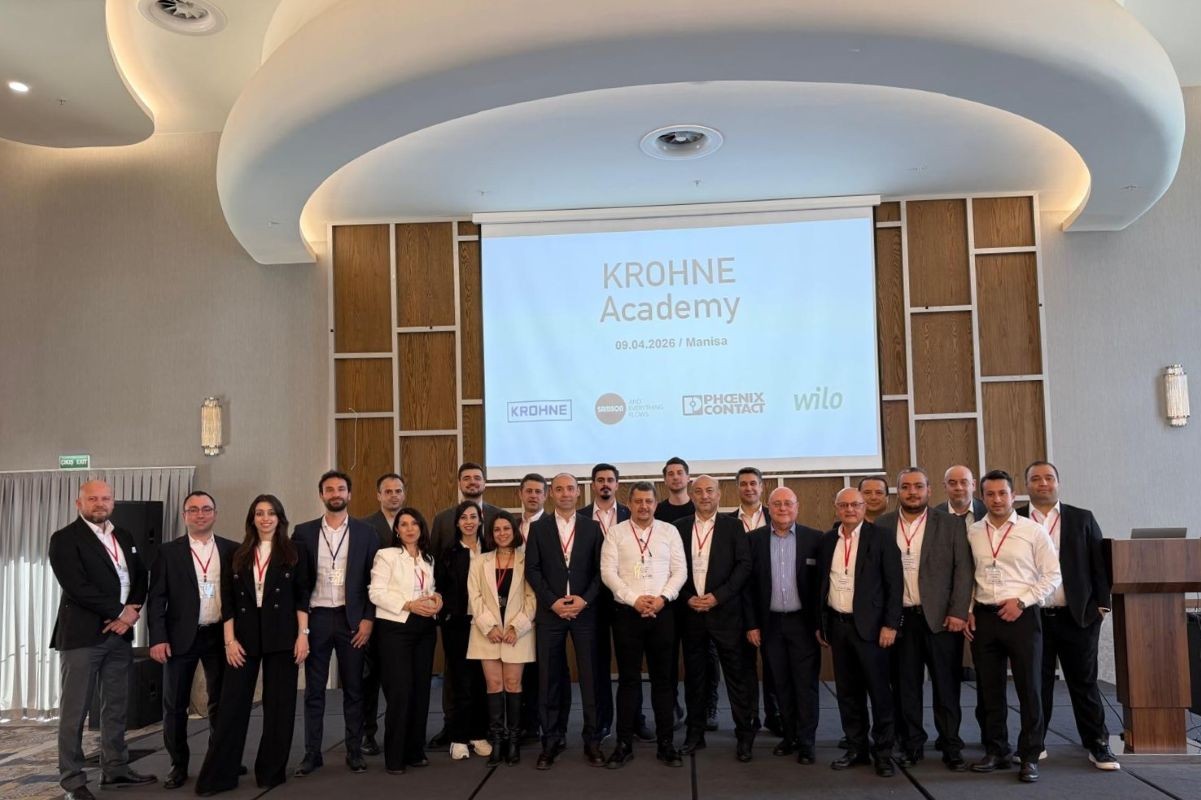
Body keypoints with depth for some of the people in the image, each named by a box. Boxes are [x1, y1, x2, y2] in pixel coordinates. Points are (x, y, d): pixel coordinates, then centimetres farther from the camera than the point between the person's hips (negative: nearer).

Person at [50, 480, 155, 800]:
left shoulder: (124, 537, 14)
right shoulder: (65, 539, -6)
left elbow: (140, 577, 13)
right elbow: (76, 586, -17)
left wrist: (132, 610, -6)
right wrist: (120, 612, -14)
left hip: (120, 633, 6)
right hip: (82, 634, -6)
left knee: (116, 706, 13)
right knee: (74, 710, 1)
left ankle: (115, 769, 23)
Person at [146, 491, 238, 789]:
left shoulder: (232, 550, 5)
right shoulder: (168, 552, 1)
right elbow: (156, 599, -2)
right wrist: (157, 638, -10)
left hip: (220, 636, 1)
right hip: (181, 637, -1)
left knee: (221, 701, 9)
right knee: (175, 705, 4)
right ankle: (179, 765, 18)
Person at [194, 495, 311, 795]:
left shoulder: (294, 550, 2)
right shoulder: (238, 554, 8)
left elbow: (302, 595, 0)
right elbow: (227, 599, 5)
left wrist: (303, 634, -7)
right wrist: (230, 640, -3)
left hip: (282, 637, -1)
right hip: (245, 636, 2)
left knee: (279, 705, 4)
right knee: (232, 705, 1)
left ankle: (271, 771, 16)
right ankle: (217, 775, 9)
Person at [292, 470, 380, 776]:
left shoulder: (365, 533, 2)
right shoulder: (304, 532, 4)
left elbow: (373, 580, 1)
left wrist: (368, 619, -6)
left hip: (352, 618, -1)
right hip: (316, 617, 1)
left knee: (353, 688, 6)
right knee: (314, 689, 6)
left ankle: (355, 751, 15)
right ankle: (312, 753, 15)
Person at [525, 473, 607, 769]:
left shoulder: (592, 528, 7)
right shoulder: (538, 528, 6)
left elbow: (600, 570, 3)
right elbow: (532, 569, 0)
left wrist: (584, 600, -11)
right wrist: (553, 601, -11)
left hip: (584, 611, 0)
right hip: (550, 612, 0)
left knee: (590, 676, 1)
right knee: (550, 679, 3)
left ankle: (592, 740, 10)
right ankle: (552, 740, 12)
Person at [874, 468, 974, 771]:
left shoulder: (950, 525, 1)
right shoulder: (882, 525, 5)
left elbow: (963, 570, -2)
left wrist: (958, 613, -10)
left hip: (941, 618, -1)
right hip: (899, 618, 1)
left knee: (946, 685, 5)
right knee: (905, 686, 7)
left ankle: (952, 748, 15)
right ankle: (911, 745, 18)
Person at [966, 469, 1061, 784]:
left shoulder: (1033, 531, -3)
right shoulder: (972, 532, 6)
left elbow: (1053, 575, -2)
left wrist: (1021, 601, -10)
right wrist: (968, 610, 5)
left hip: (1022, 616, -3)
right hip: (983, 617, 3)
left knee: (1029, 689, 2)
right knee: (989, 689, 10)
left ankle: (1029, 756, 13)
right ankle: (995, 752, 22)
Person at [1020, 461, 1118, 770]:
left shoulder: (1082, 519, 5)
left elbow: (1099, 562, 5)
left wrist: (1101, 604, -1)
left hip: (1078, 616, 0)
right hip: (1031, 616, 0)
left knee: (1084, 682, 7)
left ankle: (1098, 744, 16)